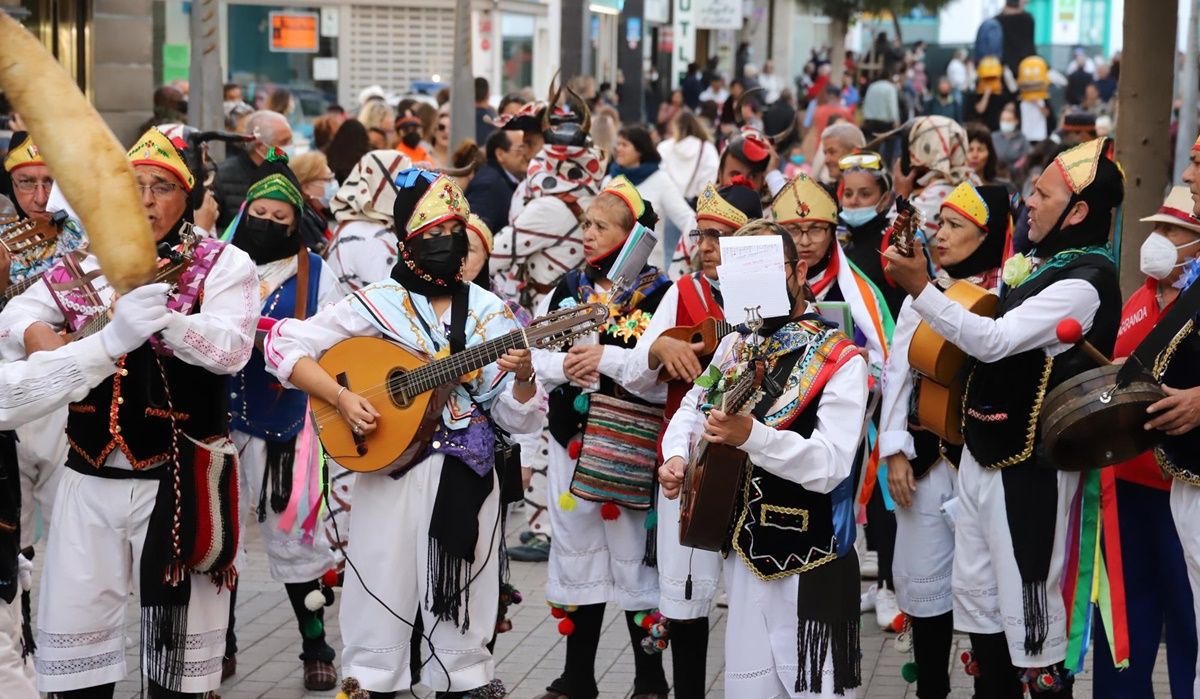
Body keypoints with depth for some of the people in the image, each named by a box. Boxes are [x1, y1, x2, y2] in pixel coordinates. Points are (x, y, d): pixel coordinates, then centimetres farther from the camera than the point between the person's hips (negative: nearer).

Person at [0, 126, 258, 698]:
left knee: (175, 631, 4)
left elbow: (231, 349, -16)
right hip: (91, 474, 4)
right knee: (74, 620, 7)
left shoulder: (222, 264, -2)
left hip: (178, 478, -4)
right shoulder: (90, 264, 12)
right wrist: (47, 342, -12)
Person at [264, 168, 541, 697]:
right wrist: (341, 397, -16)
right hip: (390, 469, -2)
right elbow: (282, 346, -5)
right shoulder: (376, 304, -1)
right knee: (383, 598, 1)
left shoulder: (491, 313, 5)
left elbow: (517, 420, 5)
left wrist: (524, 378, -16)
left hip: (467, 475, 2)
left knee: (460, 604, 6)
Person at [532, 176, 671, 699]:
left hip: (631, 442, -5)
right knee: (577, 549, 11)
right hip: (571, 435, 5)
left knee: (634, 554, 0)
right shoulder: (566, 289, 11)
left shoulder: (658, 293, -5)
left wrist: (605, 358, -21)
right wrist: (566, 365, -15)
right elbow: (537, 353, 5)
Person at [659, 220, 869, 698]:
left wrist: (752, 436, -37)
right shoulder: (736, 346, 7)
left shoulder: (839, 360, -13)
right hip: (744, 552, 6)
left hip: (811, 565, -6)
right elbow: (689, 412, 17)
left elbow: (831, 464, -24)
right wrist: (676, 457, -5)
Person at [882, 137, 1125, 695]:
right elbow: (992, 340, 21)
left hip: (1028, 466, -9)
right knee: (975, 594, 16)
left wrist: (921, 289, -24)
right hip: (983, 450, 9)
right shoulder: (1042, 262, 11)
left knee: (1027, 605, -3)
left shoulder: (1084, 283, -18)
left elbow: (994, 340, -25)